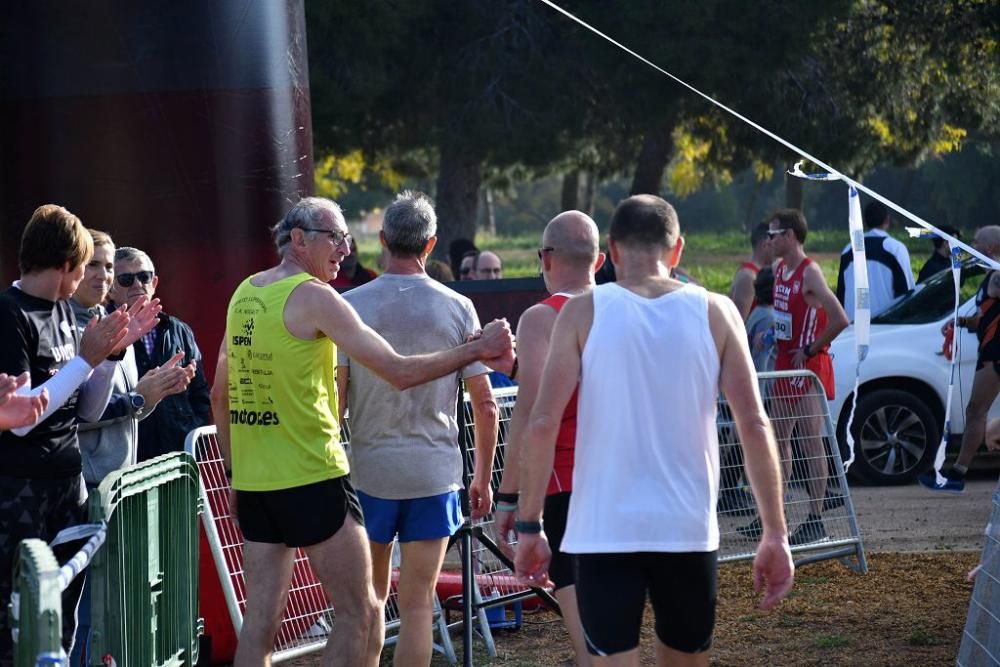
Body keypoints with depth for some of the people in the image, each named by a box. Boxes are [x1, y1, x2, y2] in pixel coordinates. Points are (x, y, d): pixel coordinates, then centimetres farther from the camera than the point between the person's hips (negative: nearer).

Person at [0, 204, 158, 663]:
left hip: (68, 478, 8)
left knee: (63, 618, 8)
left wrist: (113, 349, 3)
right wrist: (86, 358, -15)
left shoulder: (64, 310, 12)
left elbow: (89, 410, 17)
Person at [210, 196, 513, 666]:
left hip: (252, 481, 8)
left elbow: (221, 396, 18)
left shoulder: (245, 293, 12)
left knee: (261, 618, 7)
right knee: (360, 614, 0)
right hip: (311, 479, -8)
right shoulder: (313, 296, -11)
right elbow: (399, 372, -15)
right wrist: (477, 350, -6)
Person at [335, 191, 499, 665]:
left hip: (369, 470, 0)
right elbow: (485, 405, 0)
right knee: (417, 605, 2)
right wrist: (483, 477, 11)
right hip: (434, 473, 0)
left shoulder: (351, 306, -4)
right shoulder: (457, 309, -1)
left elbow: (333, 399, -7)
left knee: (369, 599, 14)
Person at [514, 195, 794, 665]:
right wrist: (775, 534, 0)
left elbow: (542, 424, -8)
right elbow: (754, 425, -3)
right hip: (688, 532, 2)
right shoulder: (715, 313, 3)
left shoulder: (584, 313, -1)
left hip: (604, 532, -2)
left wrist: (529, 525, -1)